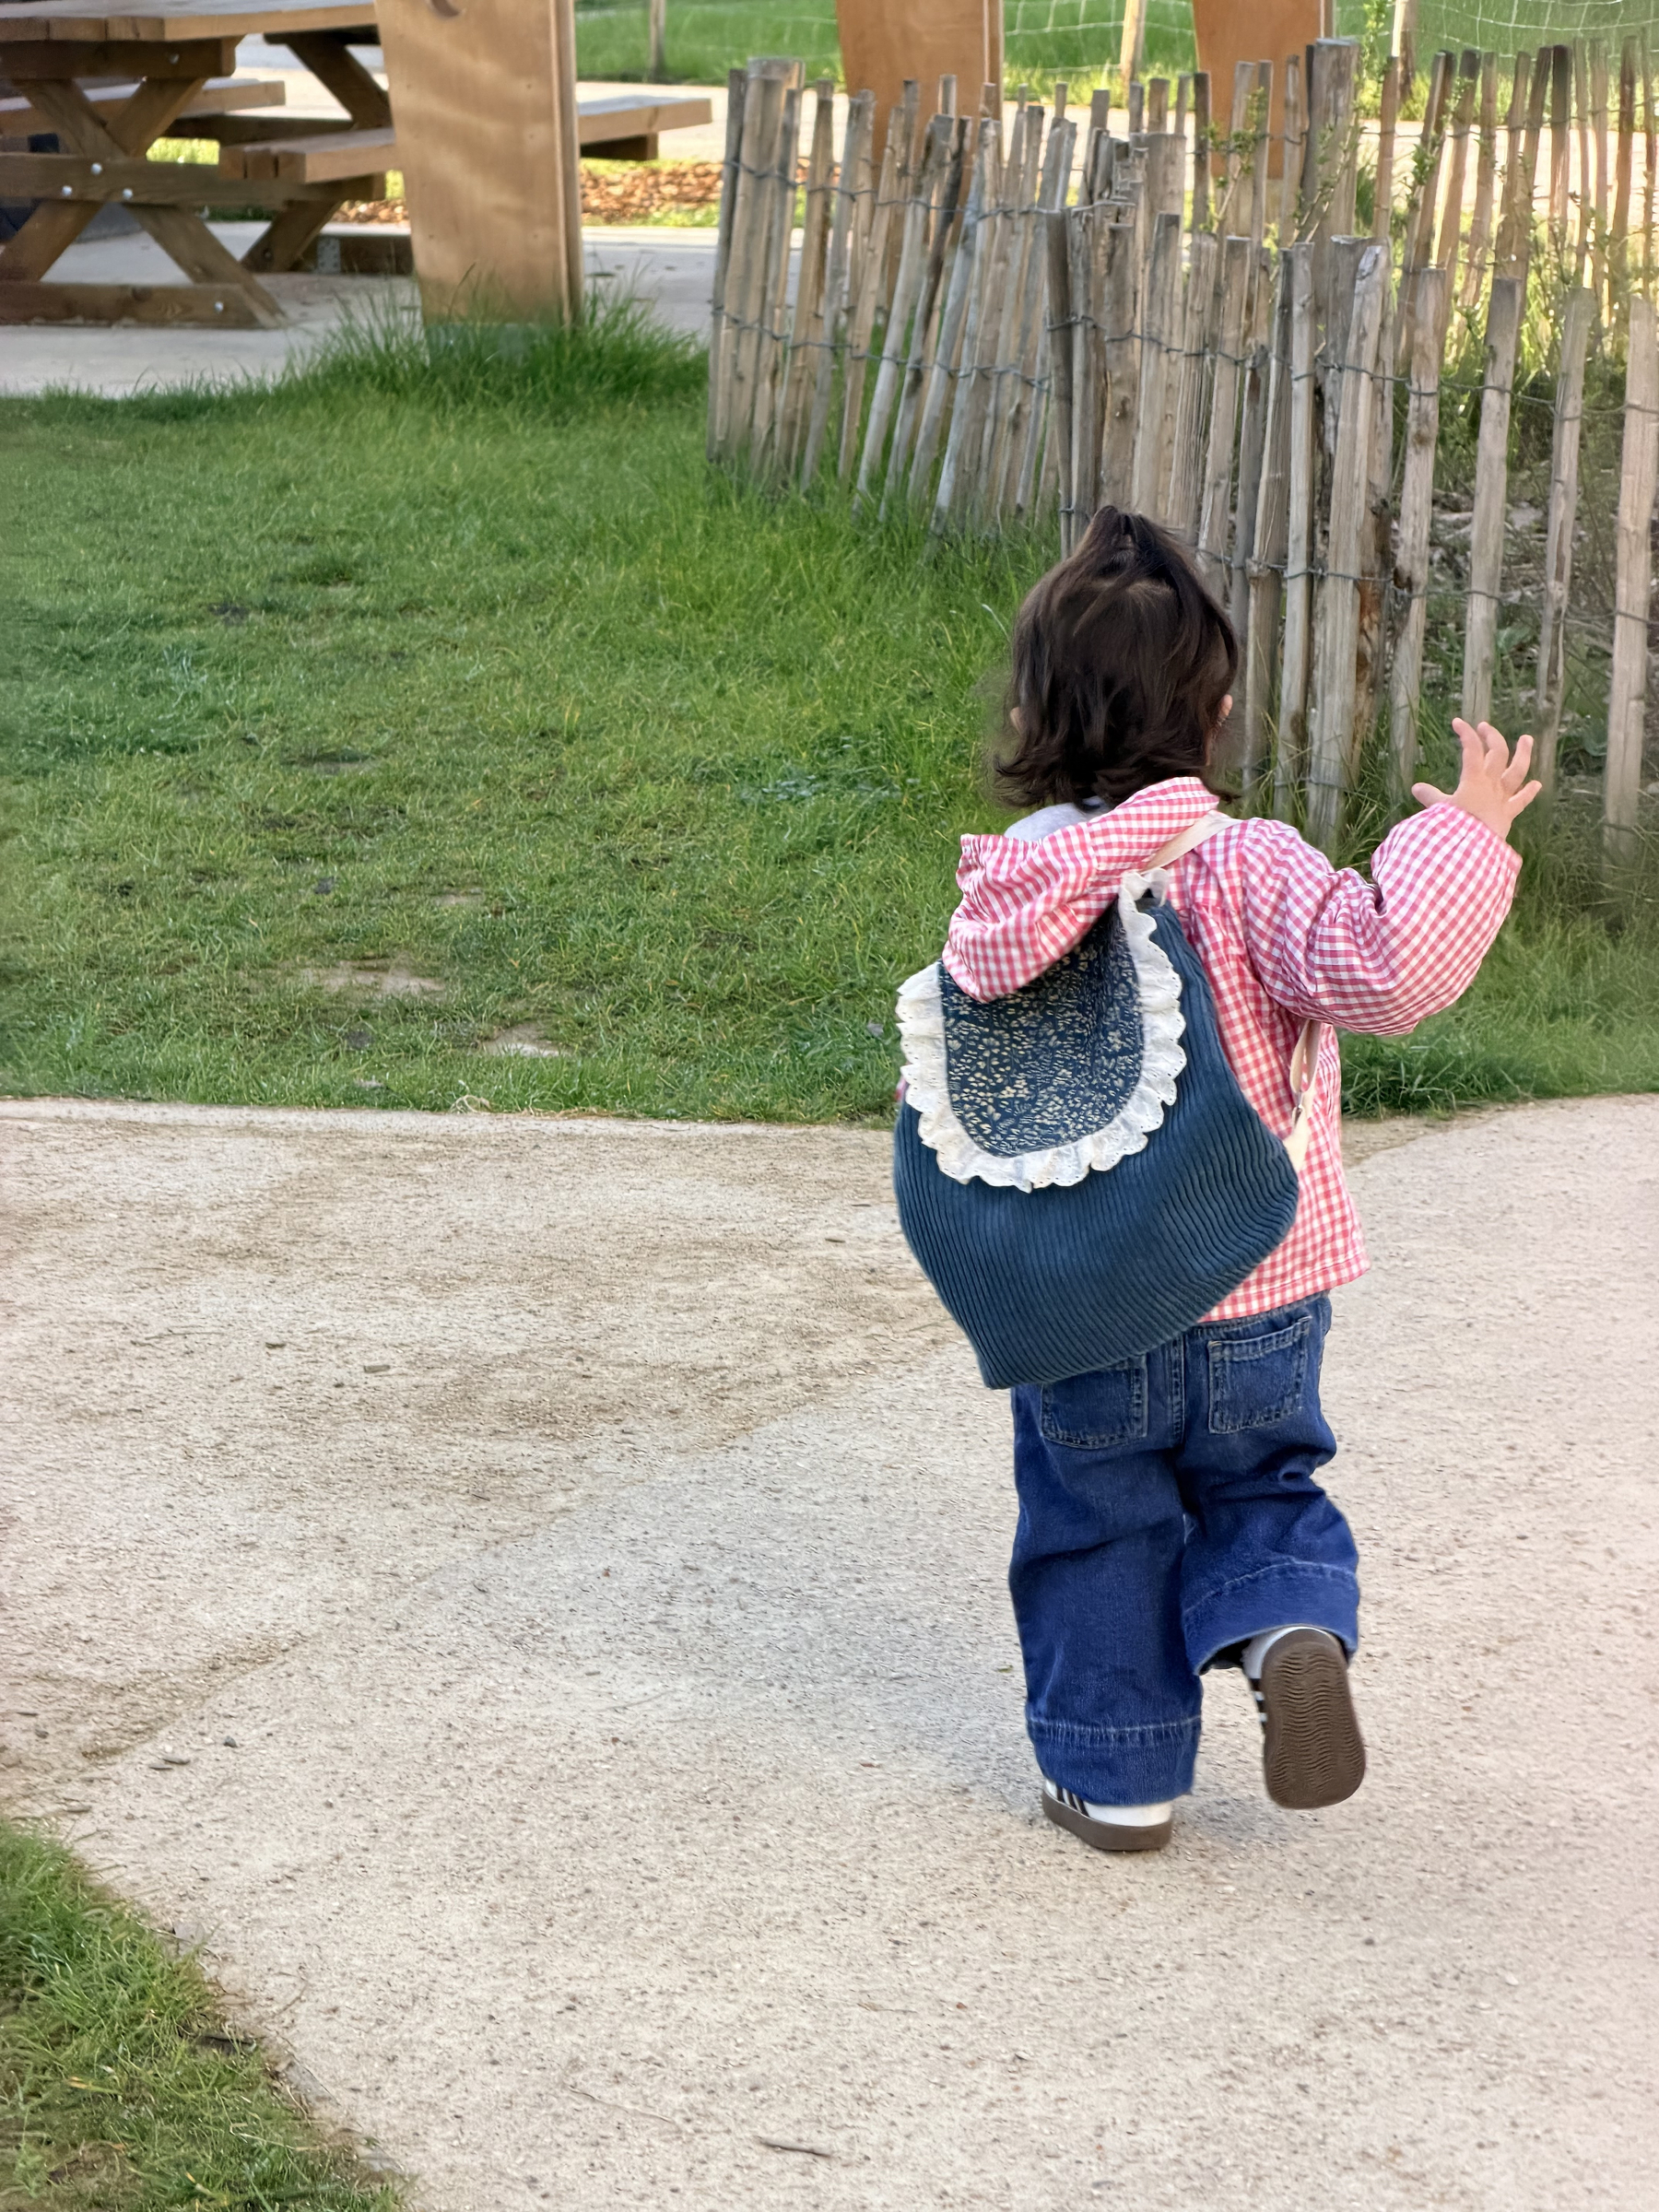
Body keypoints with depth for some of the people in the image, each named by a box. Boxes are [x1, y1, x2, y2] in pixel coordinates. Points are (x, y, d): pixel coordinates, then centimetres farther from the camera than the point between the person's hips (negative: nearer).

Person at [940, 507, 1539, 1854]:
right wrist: (1464, 834, -23)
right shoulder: (1248, 871, -16)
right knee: (1263, 1489, 21)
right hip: (1262, 1296, -1)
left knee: (1096, 1532, 18)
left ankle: (1117, 1771, 21)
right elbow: (1383, 969, -29)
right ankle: (1292, 1627, -7)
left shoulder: (1007, 894, -9)